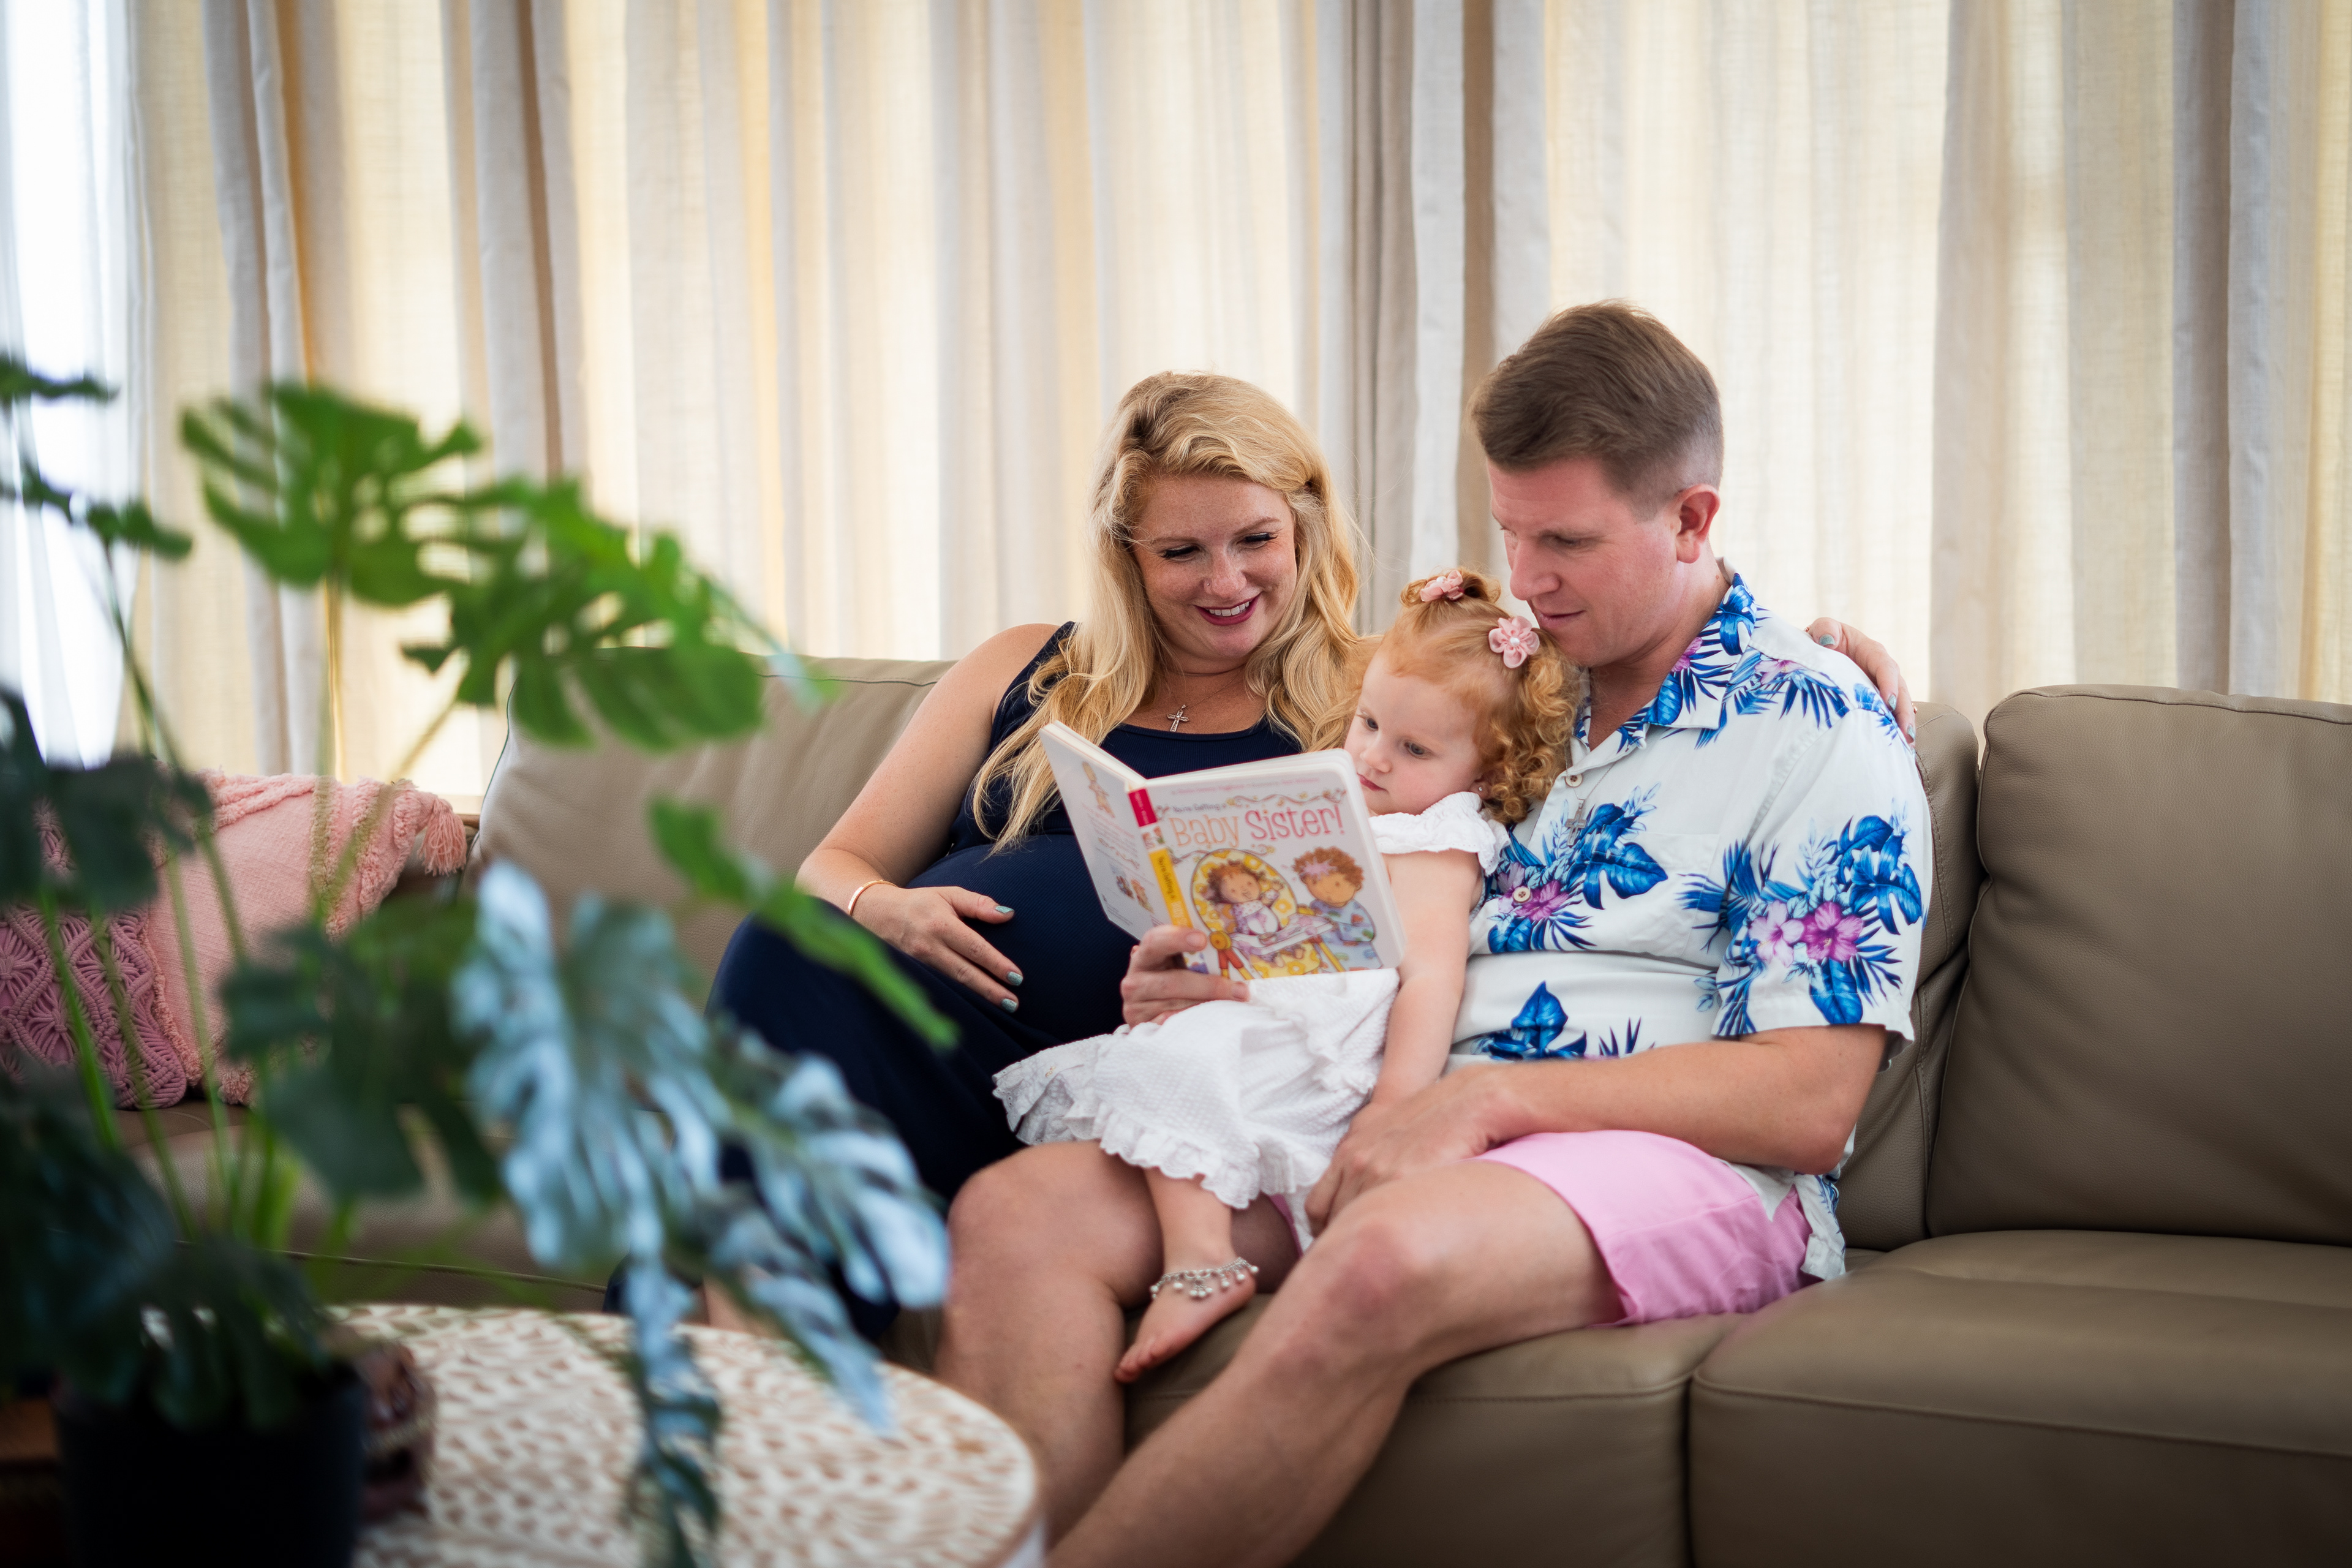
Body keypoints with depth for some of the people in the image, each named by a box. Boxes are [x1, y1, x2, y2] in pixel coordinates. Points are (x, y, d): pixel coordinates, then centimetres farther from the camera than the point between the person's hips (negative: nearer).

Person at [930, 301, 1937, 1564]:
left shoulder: (1821, 735, -1)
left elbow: (1808, 1104, -9)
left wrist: (1495, 1095, -18)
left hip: (1681, 1163, -6)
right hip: (1405, 1138, 6)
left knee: (1385, 1257, -41)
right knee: (1020, 1210, -18)